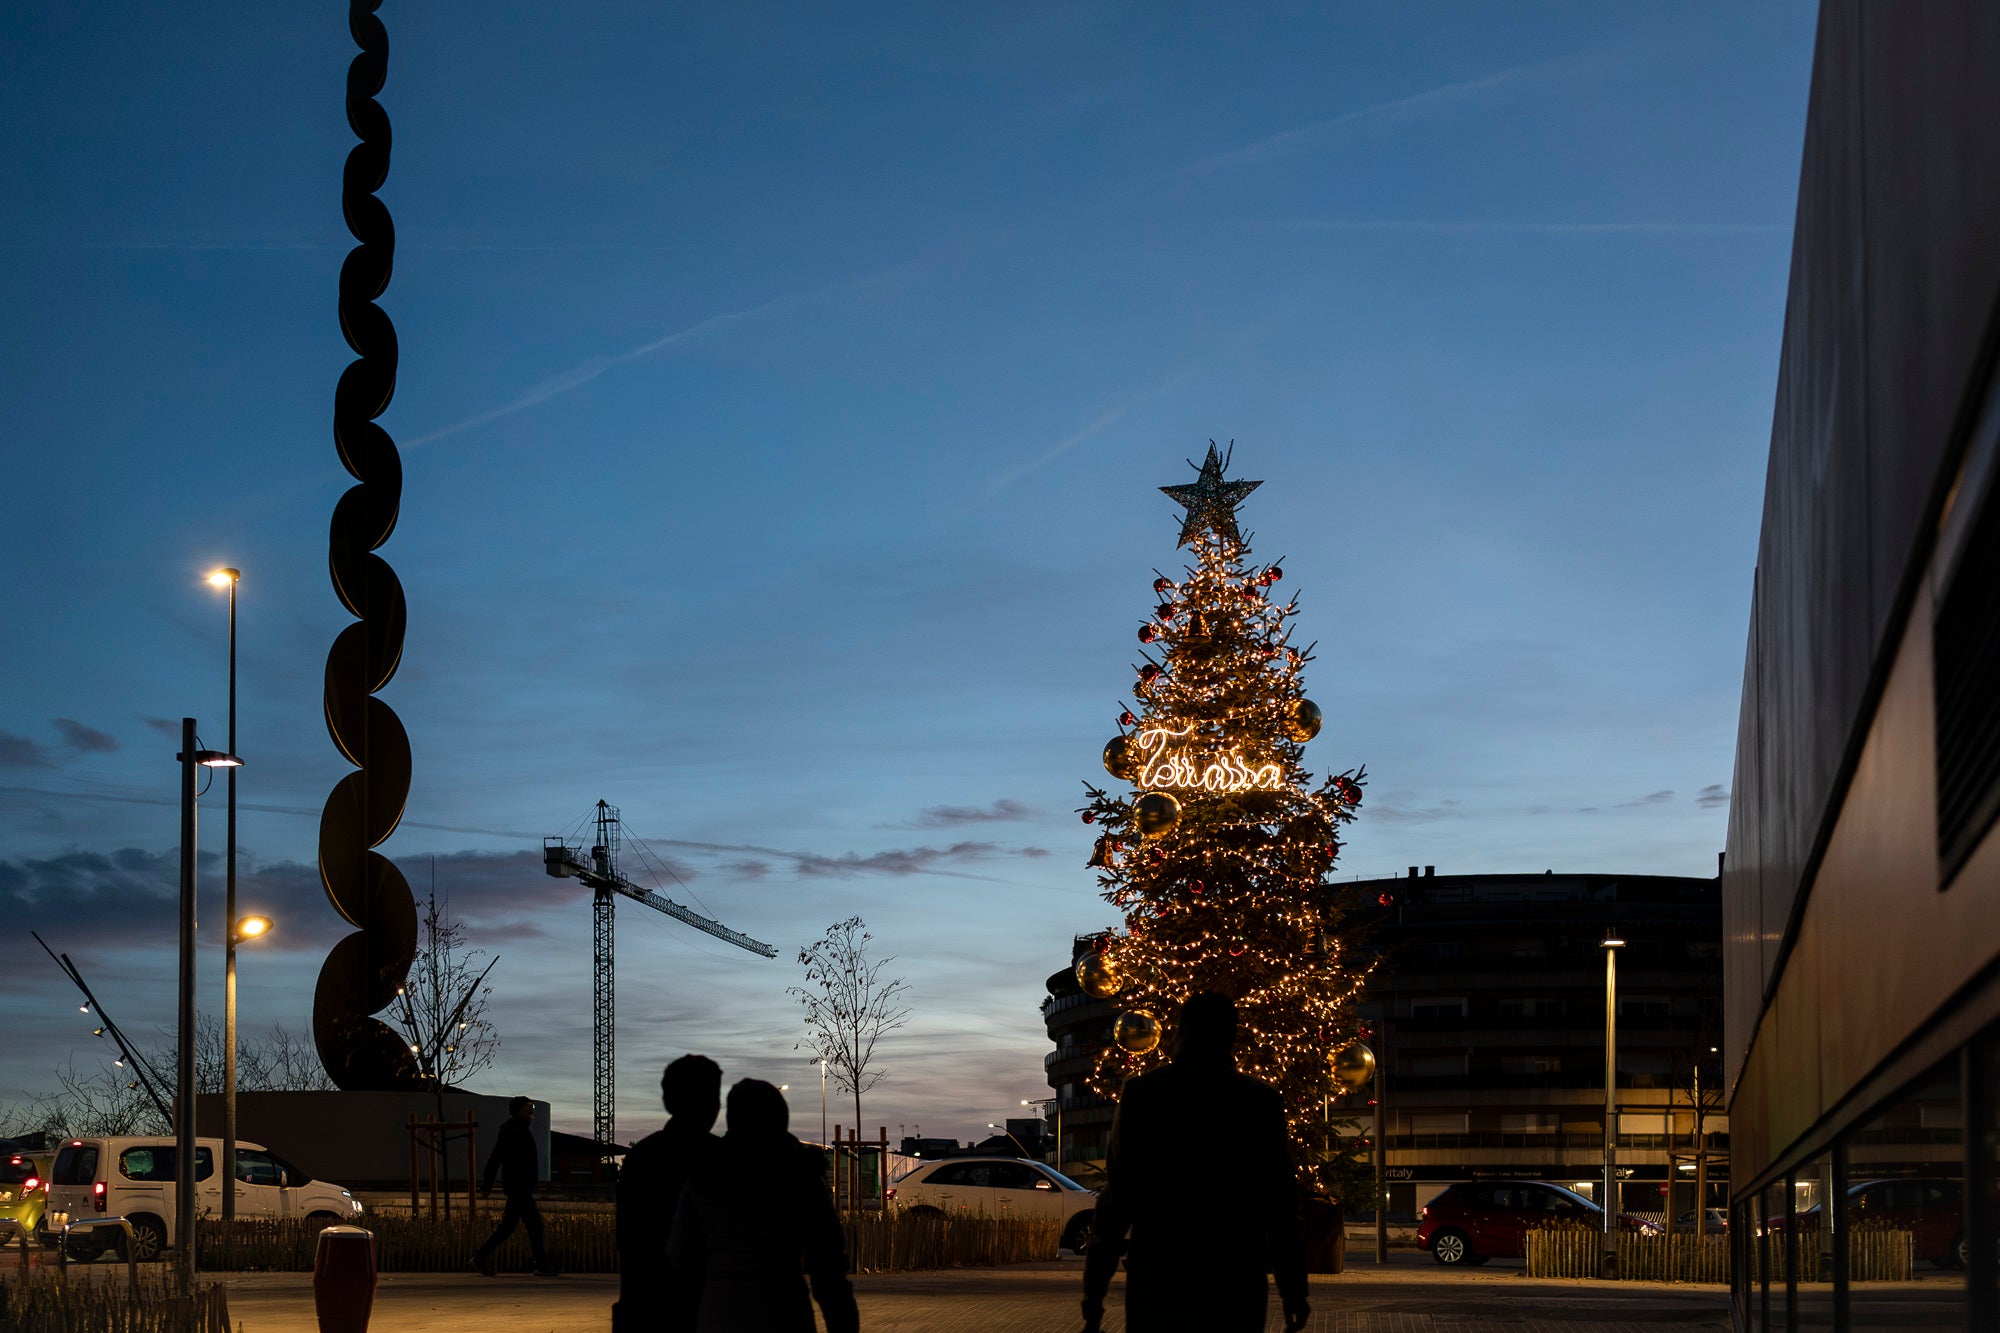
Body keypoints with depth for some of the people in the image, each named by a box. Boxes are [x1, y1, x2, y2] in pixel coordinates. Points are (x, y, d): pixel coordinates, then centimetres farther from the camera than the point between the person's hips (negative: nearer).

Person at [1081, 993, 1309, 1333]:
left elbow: (1116, 1199, -1)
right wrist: (1293, 1292, 8)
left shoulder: (1140, 1092, -1)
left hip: (1156, 1283, 0)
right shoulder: (1261, 1100, 0)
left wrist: (1094, 1293, 4)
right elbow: (1280, 1205, 1)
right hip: (1236, 1287, 0)